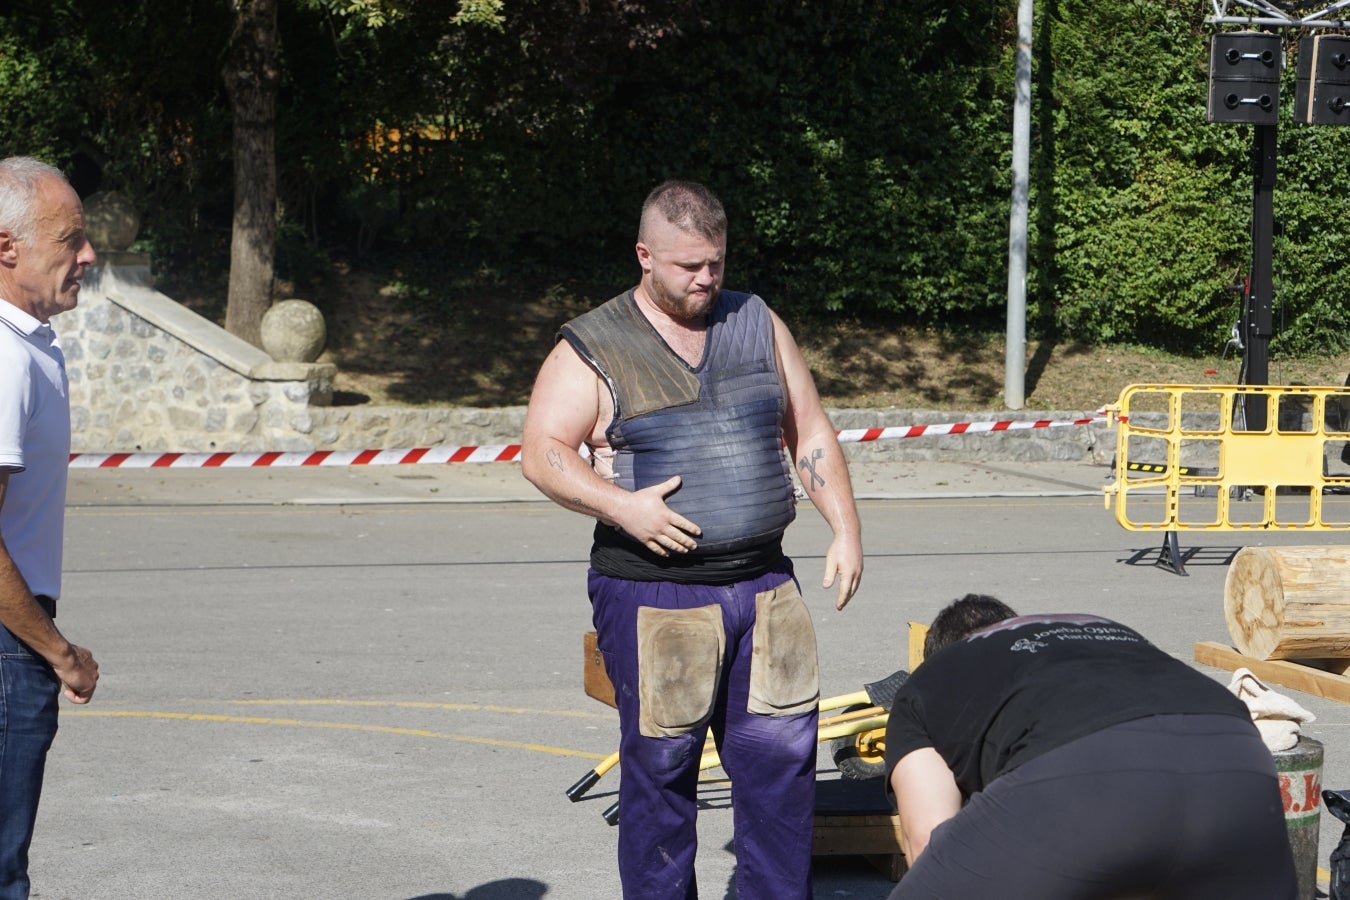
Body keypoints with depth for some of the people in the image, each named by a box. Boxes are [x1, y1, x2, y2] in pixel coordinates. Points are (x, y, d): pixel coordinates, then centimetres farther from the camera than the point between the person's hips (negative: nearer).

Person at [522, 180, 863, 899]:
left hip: (764, 586, 4)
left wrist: (845, 530, 7)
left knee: (783, 752, 2)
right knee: (661, 765, 1)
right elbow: (542, 454, -7)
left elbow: (810, 434, 16)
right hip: (651, 593, -4)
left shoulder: (757, 324, 12)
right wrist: (620, 505, -21)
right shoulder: (592, 349, 0)